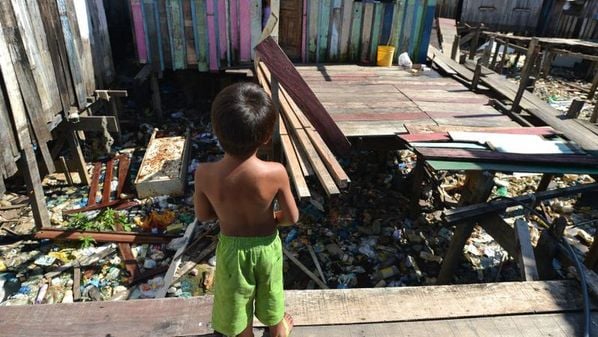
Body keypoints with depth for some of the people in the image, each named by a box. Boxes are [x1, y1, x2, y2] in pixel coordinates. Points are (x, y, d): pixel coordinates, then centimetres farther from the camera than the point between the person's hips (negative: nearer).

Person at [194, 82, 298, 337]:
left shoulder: (205, 174, -27)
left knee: (237, 301, 28)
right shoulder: (276, 173, -30)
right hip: (266, 246, 0)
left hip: (231, 248, 0)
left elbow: (202, 215, -10)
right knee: (270, 293, 30)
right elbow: (292, 217, -16)